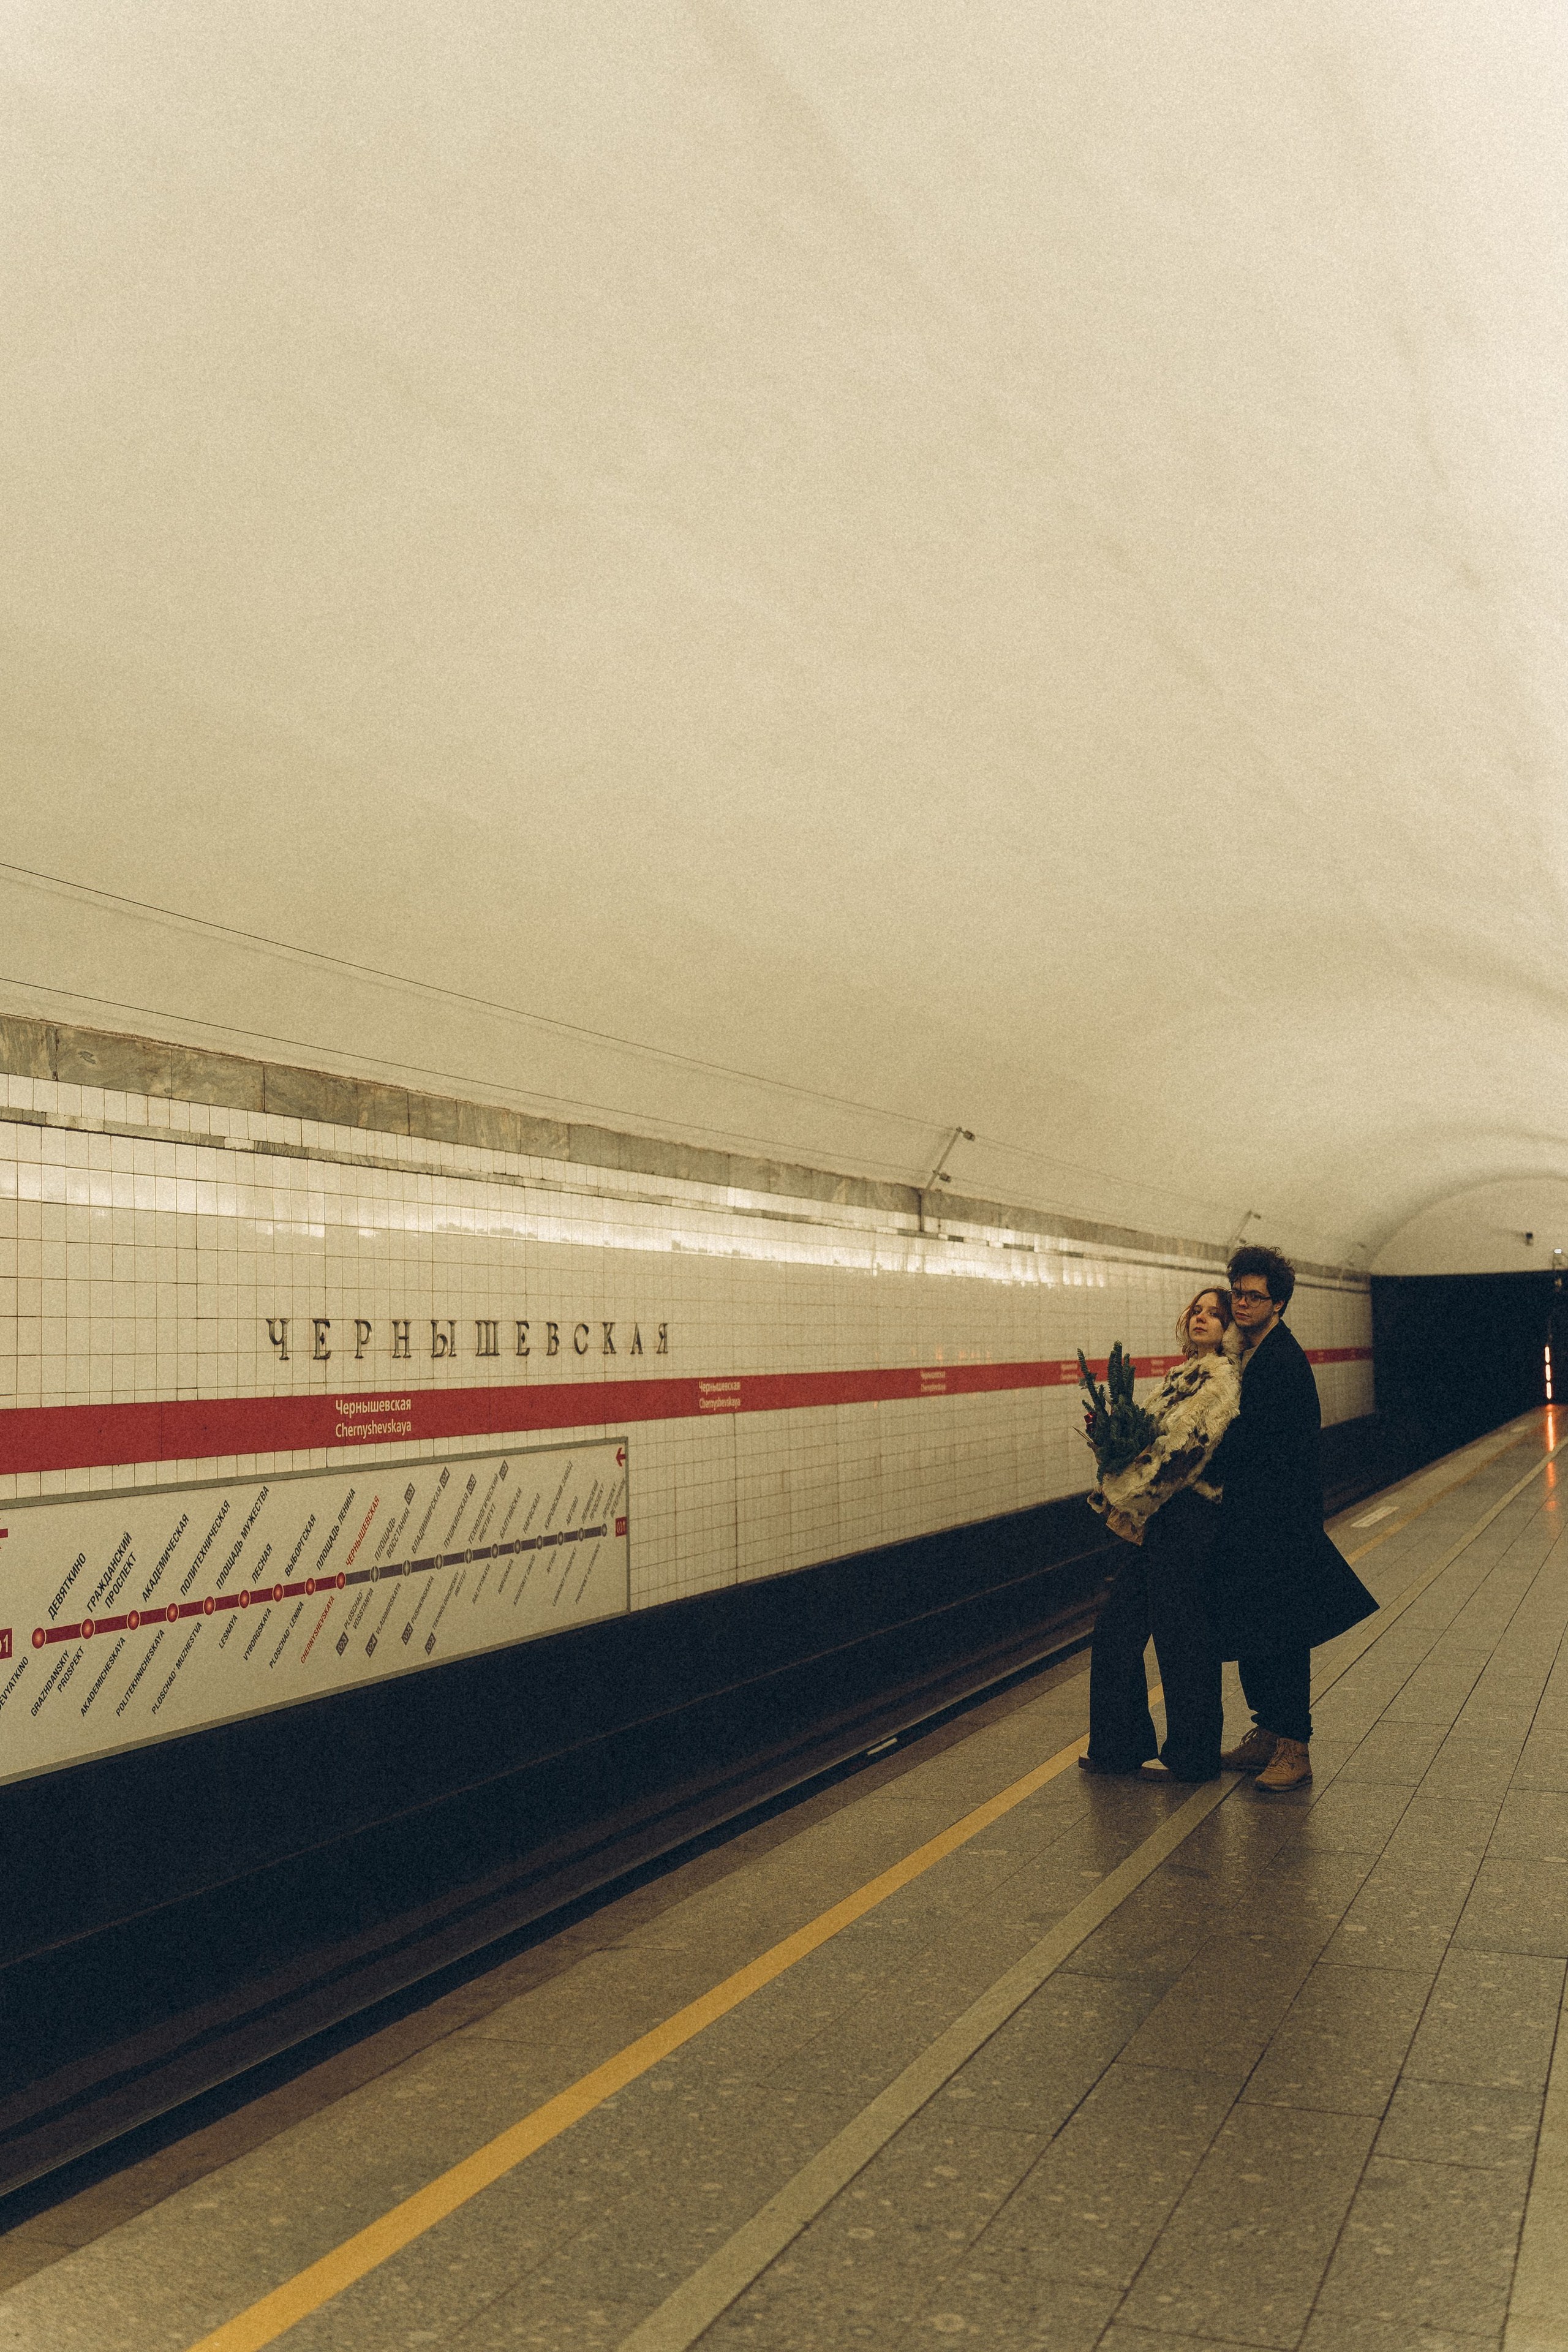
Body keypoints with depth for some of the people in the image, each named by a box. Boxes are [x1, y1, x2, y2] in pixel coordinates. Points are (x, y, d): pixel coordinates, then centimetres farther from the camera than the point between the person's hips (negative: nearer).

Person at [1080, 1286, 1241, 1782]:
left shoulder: (1221, 1378, -12)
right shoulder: (1182, 1376, 17)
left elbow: (1181, 1448, -18)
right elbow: (1151, 1439, 18)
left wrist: (1126, 1501, -15)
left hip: (1187, 1518, -9)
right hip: (1156, 1518, 9)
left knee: (1180, 1634, 1)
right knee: (1116, 1626, 11)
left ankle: (1190, 1755, 15)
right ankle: (1120, 1745, 23)